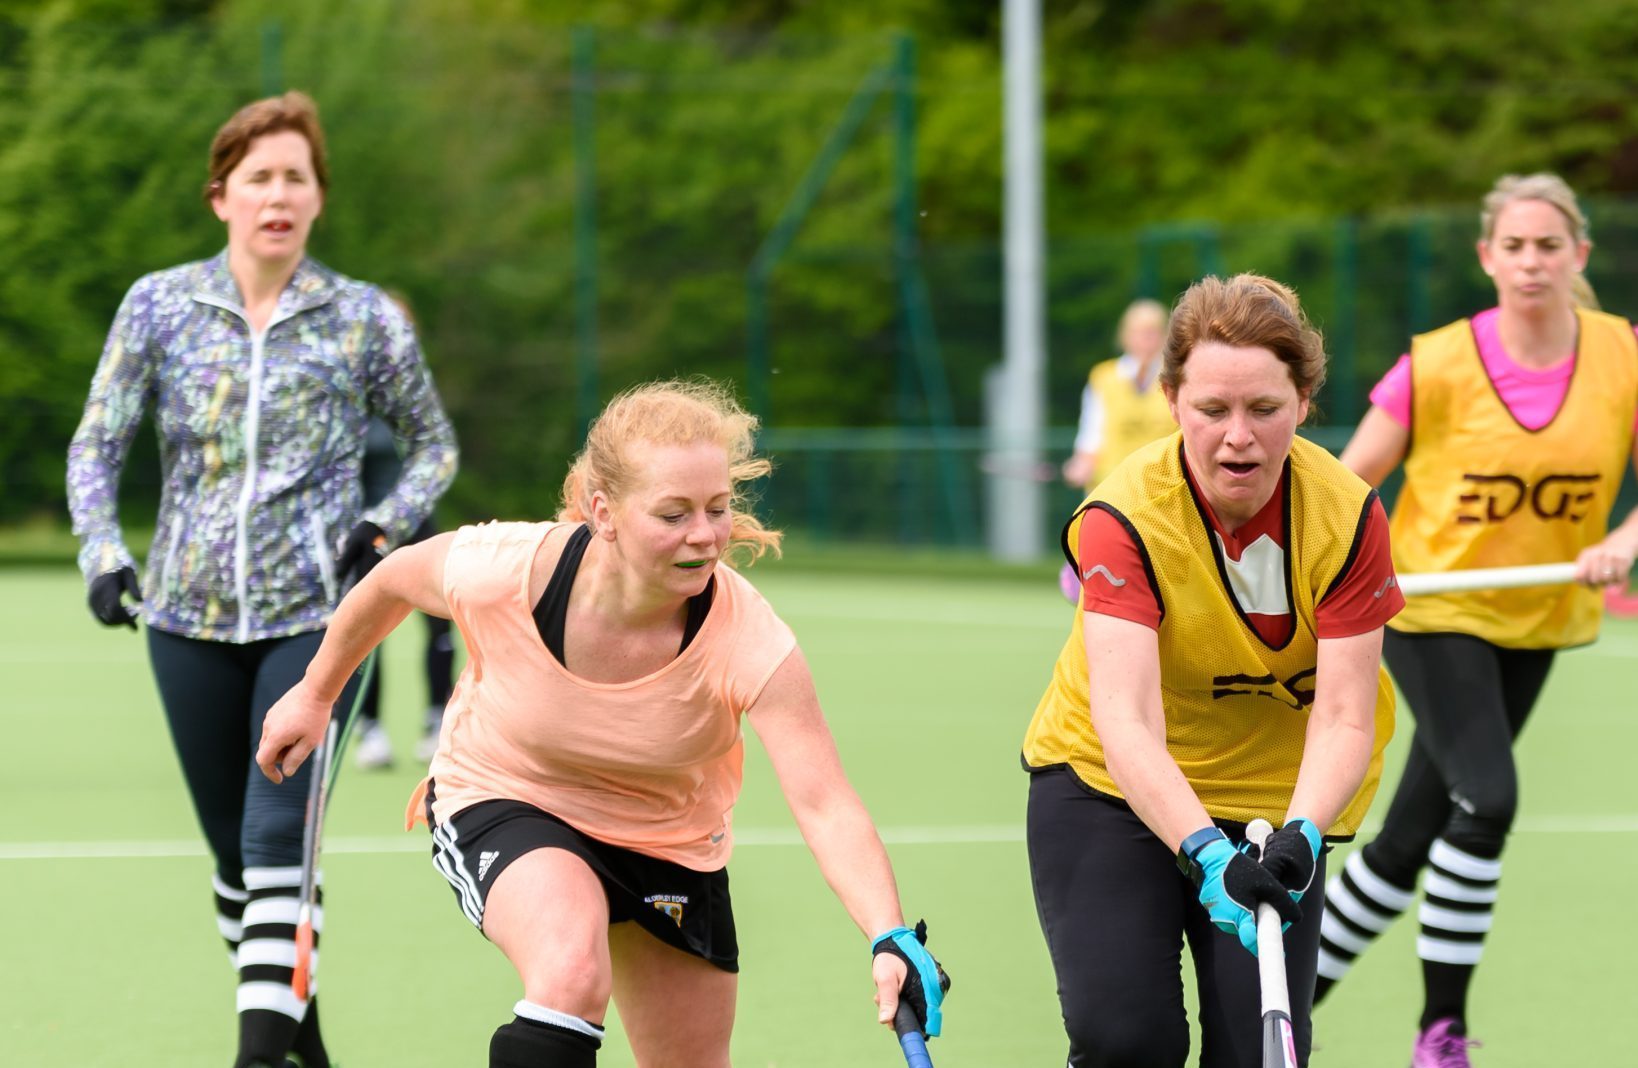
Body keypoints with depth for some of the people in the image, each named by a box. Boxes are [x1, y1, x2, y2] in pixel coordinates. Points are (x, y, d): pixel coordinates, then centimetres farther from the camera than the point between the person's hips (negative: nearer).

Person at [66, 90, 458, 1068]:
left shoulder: (365, 320, 1)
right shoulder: (158, 306, 3)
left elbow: (436, 444, 13)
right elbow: (96, 445, 6)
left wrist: (388, 525, -5)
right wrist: (104, 554, -10)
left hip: (314, 614, -2)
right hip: (192, 614, 2)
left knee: (277, 835, -16)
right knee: (234, 848, 9)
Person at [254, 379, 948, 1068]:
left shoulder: (748, 642, -31)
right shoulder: (502, 572, -29)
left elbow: (825, 806, -37)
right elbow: (395, 579, -6)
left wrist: (890, 939, -53)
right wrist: (315, 695, 9)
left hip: (669, 844, 2)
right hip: (502, 805, -2)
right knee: (572, 969, -34)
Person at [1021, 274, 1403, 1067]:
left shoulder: (1348, 518, -18)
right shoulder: (1122, 517, -24)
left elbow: (1344, 718, -21)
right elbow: (1126, 721, -34)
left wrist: (1299, 837, -40)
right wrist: (1206, 854, -48)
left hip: (1272, 798, 2)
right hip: (1106, 785, -2)